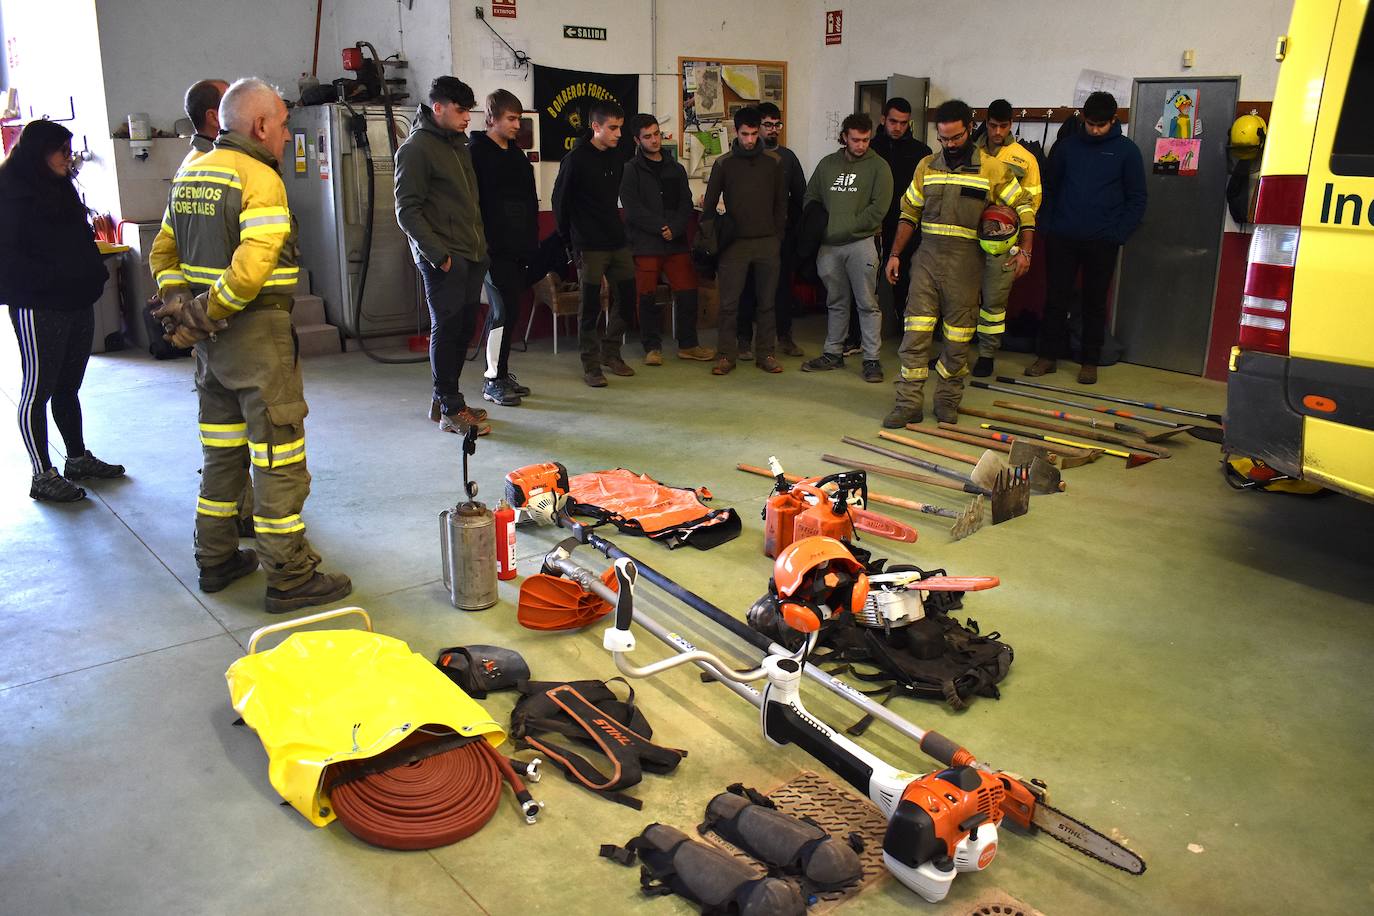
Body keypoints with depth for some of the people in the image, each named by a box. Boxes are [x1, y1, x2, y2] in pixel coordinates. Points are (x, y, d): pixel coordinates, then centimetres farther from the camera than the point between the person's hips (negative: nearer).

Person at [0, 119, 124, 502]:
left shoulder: (61, 188, 15)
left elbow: (82, 240, 21)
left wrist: (94, 275, 5)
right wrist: (56, 278, -23)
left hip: (77, 304, 8)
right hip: (38, 309, -8)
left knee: (68, 387, 17)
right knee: (37, 391, 0)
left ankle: (79, 459, 27)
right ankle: (43, 476, 5)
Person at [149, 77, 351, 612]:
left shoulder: (190, 174, 14)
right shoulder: (259, 177, -14)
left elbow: (164, 252, 17)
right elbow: (252, 267, -25)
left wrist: (179, 304, 6)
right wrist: (205, 315, -14)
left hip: (211, 338, 9)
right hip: (257, 333, -9)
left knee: (221, 452, 18)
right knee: (278, 458, -2)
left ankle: (217, 560, 29)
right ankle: (290, 577, 5)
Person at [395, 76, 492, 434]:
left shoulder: (459, 144, 18)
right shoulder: (416, 148, -8)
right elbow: (407, 210, -13)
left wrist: (481, 245, 14)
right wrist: (437, 253, -17)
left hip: (471, 256, 8)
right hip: (444, 259, -8)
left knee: (464, 327, 11)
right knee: (446, 328, -3)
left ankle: (444, 400, 23)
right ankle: (451, 410, 5)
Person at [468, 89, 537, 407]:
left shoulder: (517, 154, 17)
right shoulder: (476, 152, -7)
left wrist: (532, 243, 15)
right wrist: (481, 242, -17)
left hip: (518, 248, 8)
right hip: (494, 249, -8)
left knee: (509, 310, 10)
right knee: (504, 310, -9)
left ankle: (502, 374, 19)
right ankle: (493, 380, 0)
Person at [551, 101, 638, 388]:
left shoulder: (617, 158, 9)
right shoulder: (576, 159, -10)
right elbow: (560, 200, -5)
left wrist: (616, 228, 14)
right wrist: (570, 239, -1)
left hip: (617, 242, 6)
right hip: (590, 246, -6)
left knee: (626, 298, 8)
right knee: (591, 305, -1)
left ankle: (610, 352, 24)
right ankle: (591, 363, 10)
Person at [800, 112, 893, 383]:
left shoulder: (878, 167, 1)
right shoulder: (827, 164, 13)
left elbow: (878, 208, -8)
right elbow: (810, 198, 17)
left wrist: (845, 228, -11)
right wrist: (820, 226, -1)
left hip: (861, 243, -4)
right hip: (828, 245, 4)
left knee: (868, 303, -3)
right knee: (836, 302, 14)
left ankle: (871, 359, 2)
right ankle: (833, 353, 23)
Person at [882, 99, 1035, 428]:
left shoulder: (991, 169, 1)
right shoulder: (926, 166, 10)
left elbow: (1023, 205, 6)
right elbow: (909, 212, 17)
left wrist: (1025, 251, -4)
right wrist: (895, 254, 11)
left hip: (965, 261, -2)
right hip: (927, 256, 2)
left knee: (958, 337, 5)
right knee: (915, 333, -4)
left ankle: (948, 400, 19)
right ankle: (909, 404, 0)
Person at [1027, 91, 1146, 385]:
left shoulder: (1126, 151, 2)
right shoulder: (1067, 145, 6)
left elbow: (1137, 198, 3)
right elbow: (1049, 184, 11)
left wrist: (1119, 234, -7)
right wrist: (1048, 225, 1)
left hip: (1102, 241, -1)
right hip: (1062, 237, 1)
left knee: (1095, 302, 6)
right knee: (1055, 298, 3)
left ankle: (1090, 362, 13)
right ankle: (1047, 355, 13)